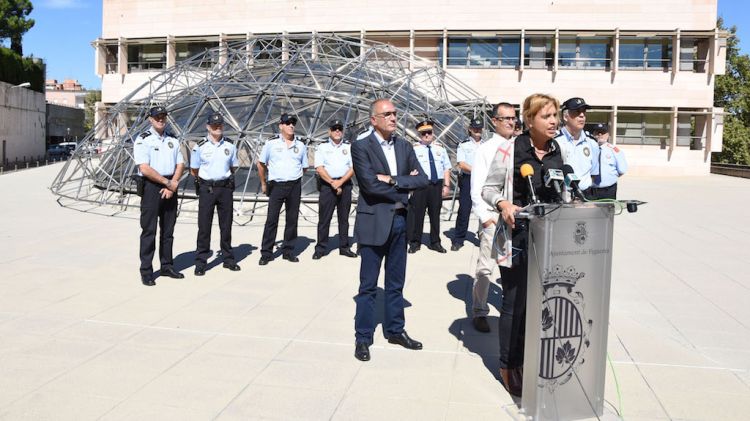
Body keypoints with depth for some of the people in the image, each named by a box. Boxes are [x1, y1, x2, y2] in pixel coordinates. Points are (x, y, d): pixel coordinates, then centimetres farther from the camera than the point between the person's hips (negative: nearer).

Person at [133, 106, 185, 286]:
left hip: (170, 188, 5)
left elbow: (180, 164, 9)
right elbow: (145, 169, -14)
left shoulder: (173, 140, 13)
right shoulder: (143, 140, -4)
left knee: (168, 229, 11)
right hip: (151, 186, -5)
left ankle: (167, 266, 21)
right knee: (149, 230, -2)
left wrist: (173, 185, -6)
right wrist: (167, 182, -12)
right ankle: (146, 271, 4)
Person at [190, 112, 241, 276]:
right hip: (206, 189, -2)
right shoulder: (200, 146, -4)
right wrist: (205, 179, 12)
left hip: (225, 188, 2)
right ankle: (200, 262, 7)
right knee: (204, 226, 0)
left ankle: (228, 258, 21)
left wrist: (223, 177, 12)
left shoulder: (230, 145, 4)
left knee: (226, 225, 9)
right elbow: (194, 170, 6)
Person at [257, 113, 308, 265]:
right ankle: (266, 253, 4)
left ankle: (288, 251, 18)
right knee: (271, 220, -3)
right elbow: (261, 164, 9)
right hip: (276, 186, -3)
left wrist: (294, 179, 11)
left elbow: (304, 167, 17)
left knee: (292, 219, 7)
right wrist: (263, 184, 12)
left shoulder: (300, 146, 8)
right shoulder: (271, 144, 1)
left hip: (295, 186, 3)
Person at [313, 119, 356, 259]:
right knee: (324, 218, -3)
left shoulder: (349, 147, 10)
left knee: (344, 217, 6)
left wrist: (340, 182, -11)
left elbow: (353, 168, 2)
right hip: (327, 185, -2)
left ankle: (344, 247, 13)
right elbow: (319, 168, -4)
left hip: (345, 184, 2)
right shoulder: (322, 147, 6)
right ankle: (321, 248, 3)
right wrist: (333, 183, -12)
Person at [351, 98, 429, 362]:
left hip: (400, 221, 5)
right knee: (368, 286, 4)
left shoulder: (404, 147, 9)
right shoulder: (361, 147, -7)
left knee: (396, 283, 16)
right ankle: (363, 338, 16)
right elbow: (371, 184, -18)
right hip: (374, 222, -5)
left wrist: (392, 180, -14)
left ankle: (395, 330, 30)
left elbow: (422, 179, -1)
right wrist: (404, 188, -8)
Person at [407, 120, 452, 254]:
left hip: (437, 185, 4)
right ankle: (415, 242, 12)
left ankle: (435, 242, 23)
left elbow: (446, 168, 10)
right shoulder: (414, 149, -1)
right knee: (416, 214, -1)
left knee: (435, 214, 11)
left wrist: (446, 185, 2)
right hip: (419, 185, -3)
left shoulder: (440, 148, 11)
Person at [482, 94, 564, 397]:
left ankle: (527, 361, 29)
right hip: (518, 237, -5)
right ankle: (508, 366, 20)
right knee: (514, 303, 4)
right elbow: (489, 188, -3)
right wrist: (502, 204, -22)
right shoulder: (511, 149, -8)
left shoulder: (559, 151, 7)